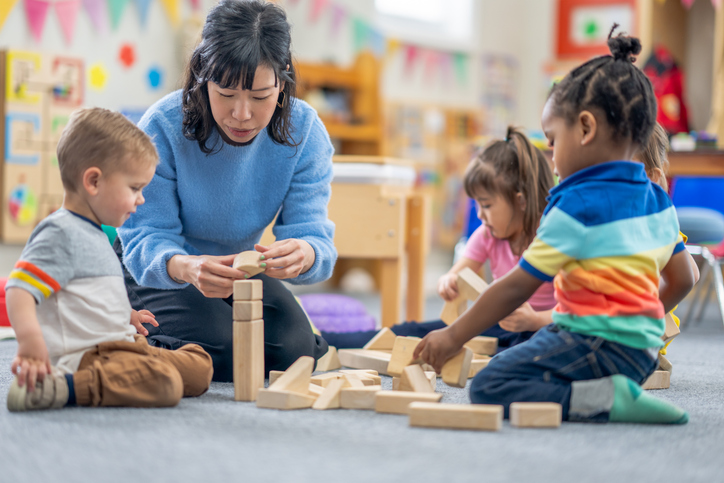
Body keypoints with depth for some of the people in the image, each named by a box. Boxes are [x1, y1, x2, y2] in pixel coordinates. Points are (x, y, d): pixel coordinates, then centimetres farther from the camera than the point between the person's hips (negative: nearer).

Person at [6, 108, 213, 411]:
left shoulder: (92, 234, 22)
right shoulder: (60, 233, -11)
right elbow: (20, 288, -21)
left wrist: (124, 315, 38)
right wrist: (29, 339, -36)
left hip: (119, 346, 11)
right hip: (85, 356, -11)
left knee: (200, 367, 6)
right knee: (164, 384, -33)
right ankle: (59, 388, -31)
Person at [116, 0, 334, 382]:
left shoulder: (305, 132, -20)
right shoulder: (164, 128, -28)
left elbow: (314, 233, -23)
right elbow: (145, 239, -29)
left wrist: (305, 254, -50)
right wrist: (186, 267, -54)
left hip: (238, 264, 3)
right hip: (155, 270, -3)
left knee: (292, 352, -18)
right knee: (223, 356, -25)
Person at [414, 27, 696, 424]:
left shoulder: (579, 205, -14)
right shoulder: (658, 200, 10)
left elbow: (517, 287, -11)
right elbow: (681, 280, 18)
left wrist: (453, 337, -3)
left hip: (599, 345, -9)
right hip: (641, 350, 9)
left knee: (489, 386, -16)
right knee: (506, 360, 19)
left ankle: (605, 400, -25)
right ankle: (619, 390, 3)